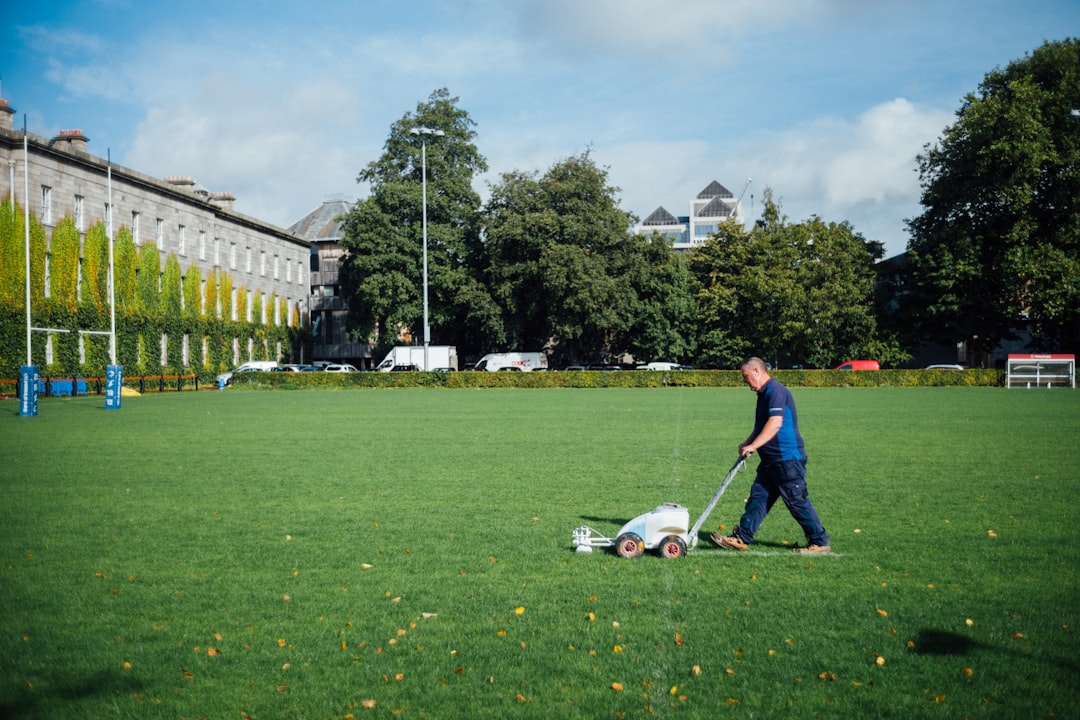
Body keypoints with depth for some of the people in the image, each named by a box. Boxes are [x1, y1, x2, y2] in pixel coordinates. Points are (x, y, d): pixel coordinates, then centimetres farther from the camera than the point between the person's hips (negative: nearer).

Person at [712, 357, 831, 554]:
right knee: (758, 497, 8)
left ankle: (820, 543, 7)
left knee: (797, 501, -3)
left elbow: (775, 423, -27)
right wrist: (747, 444, 15)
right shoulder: (764, 393, 16)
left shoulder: (775, 390, -17)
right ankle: (741, 538, 11)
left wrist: (752, 446, -28)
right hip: (771, 460, 10)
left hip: (787, 459, -10)